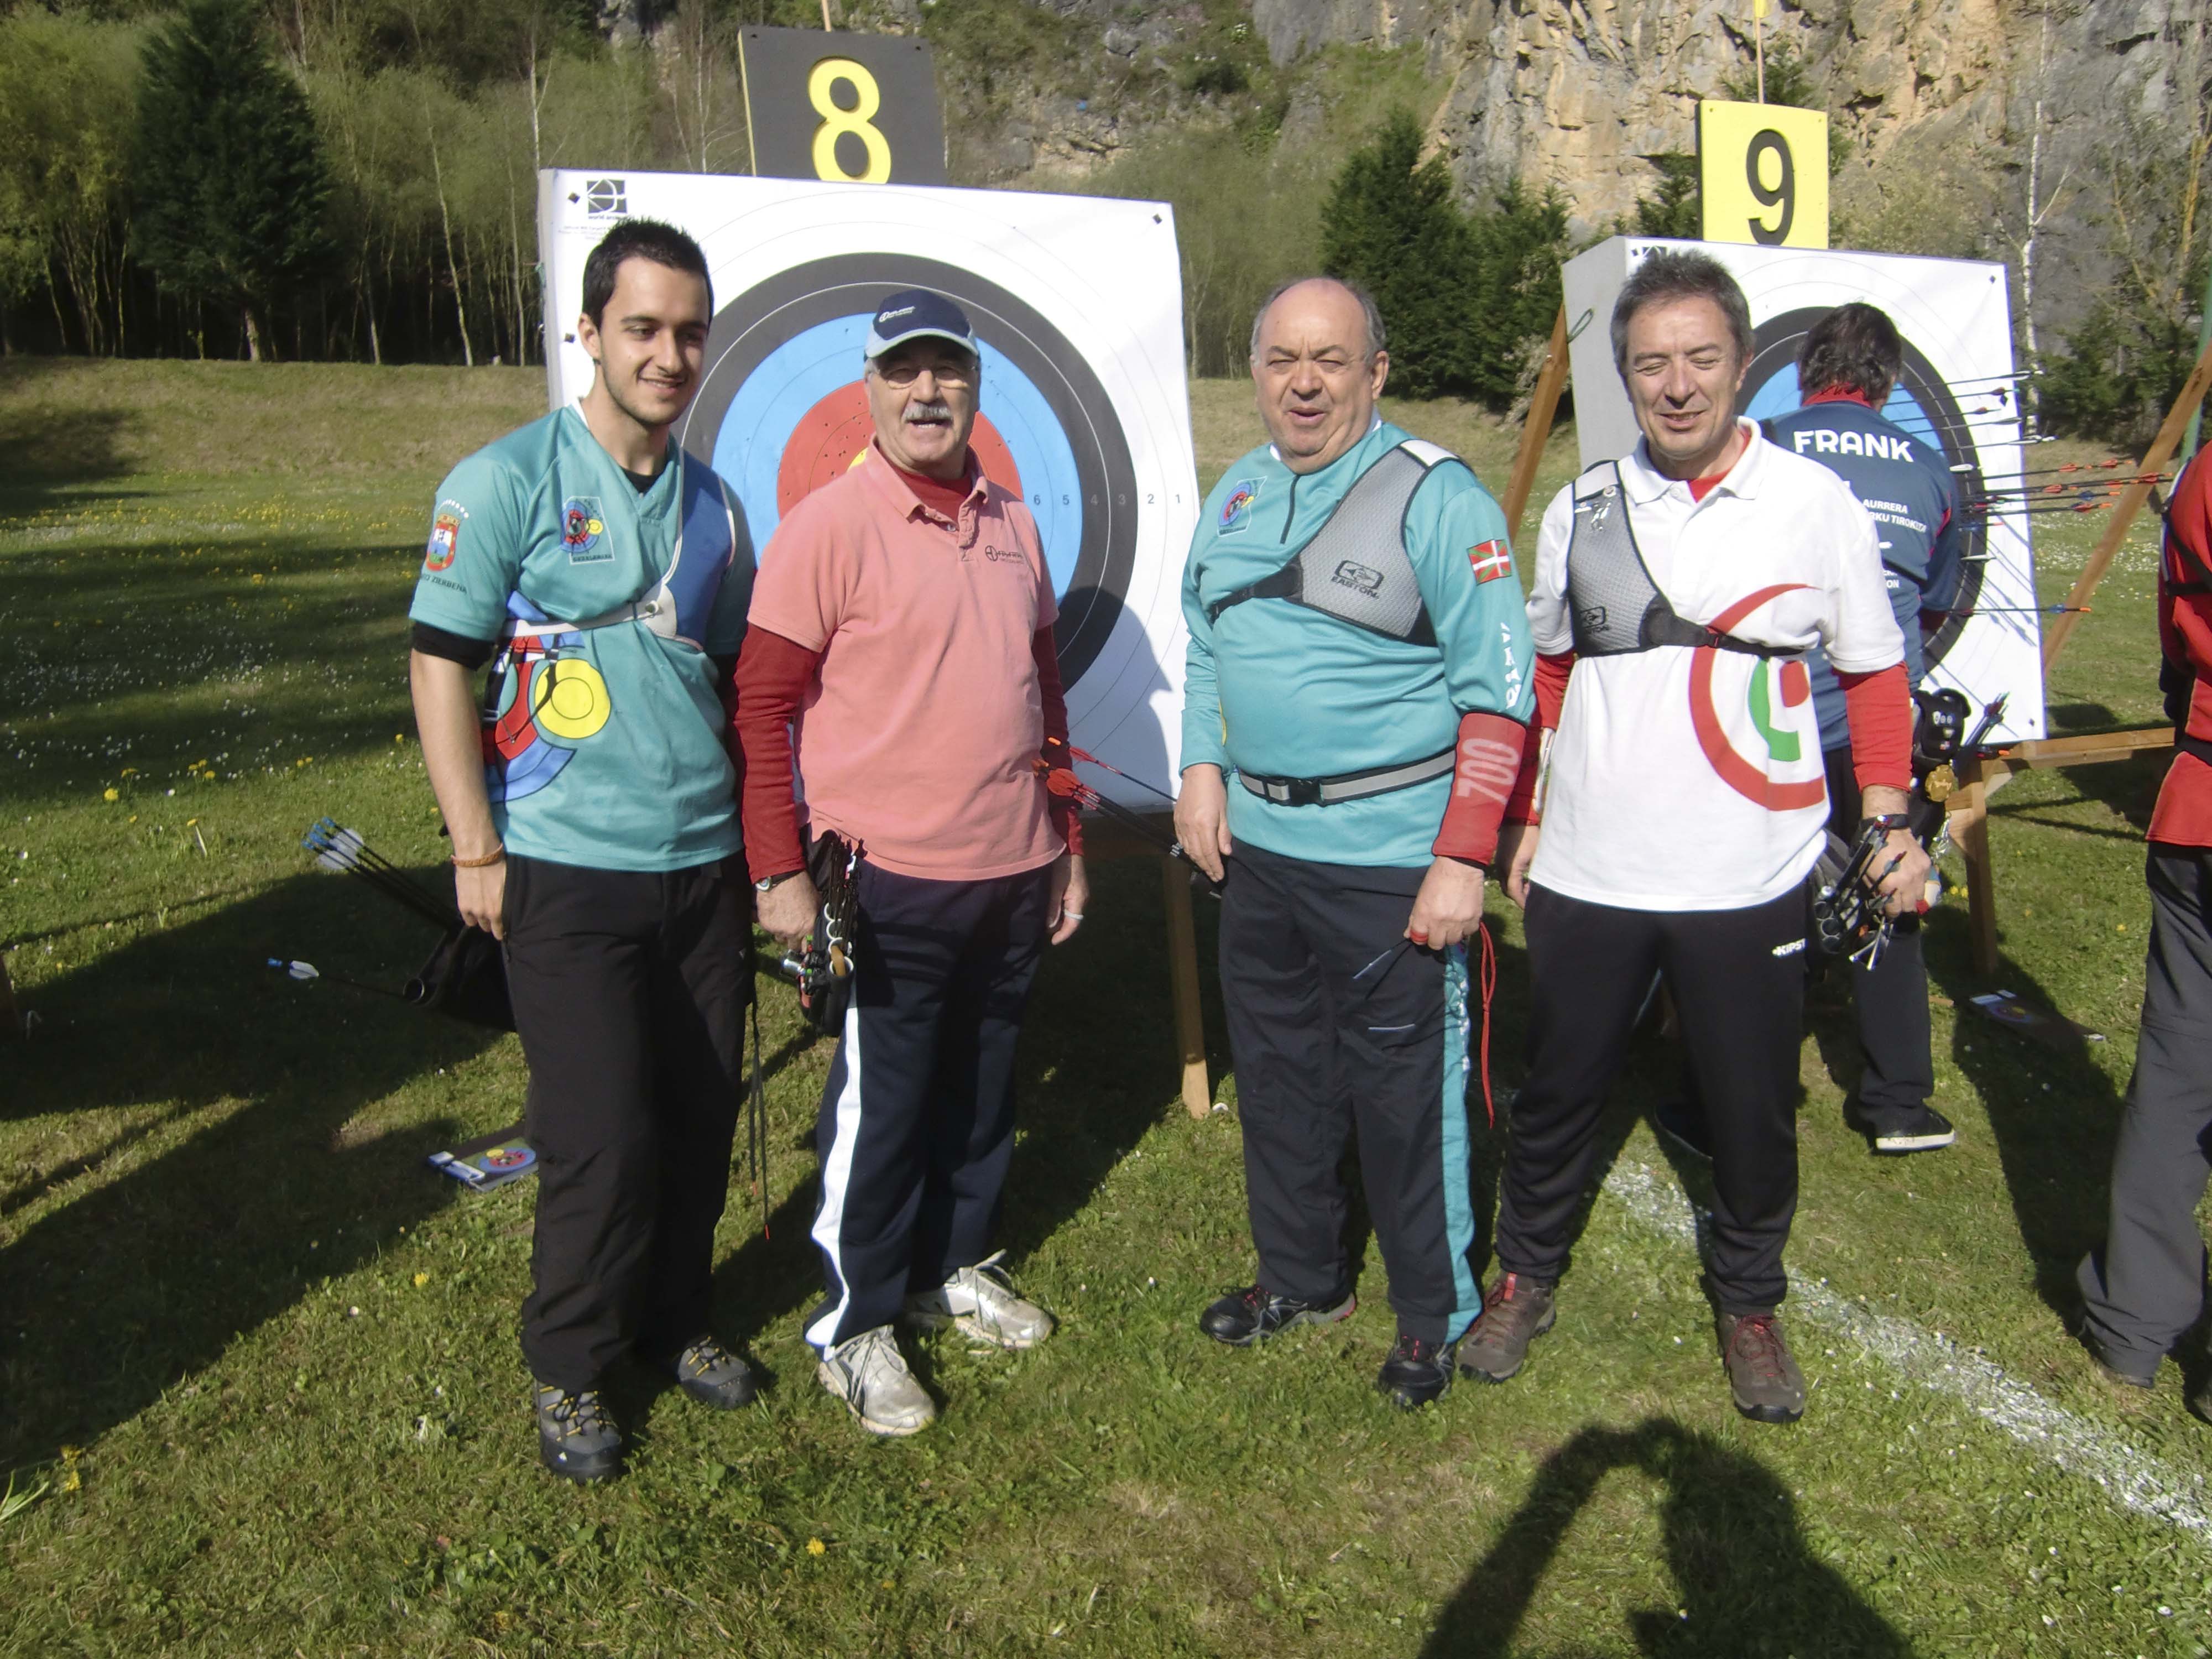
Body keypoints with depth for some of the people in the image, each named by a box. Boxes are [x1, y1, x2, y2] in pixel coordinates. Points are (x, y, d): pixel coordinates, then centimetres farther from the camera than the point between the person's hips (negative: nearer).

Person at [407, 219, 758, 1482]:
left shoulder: (715, 503, 10)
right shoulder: (506, 483, -6)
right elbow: (441, 664, -6)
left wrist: (763, 833, 17)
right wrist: (476, 849, -9)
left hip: (704, 864, 5)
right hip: (568, 871, -5)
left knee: (703, 1117, 12)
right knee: (603, 1138, -3)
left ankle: (674, 1317, 35)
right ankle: (570, 1366, 21)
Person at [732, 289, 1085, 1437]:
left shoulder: (1012, 525, 11)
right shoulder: (827, 528, -10)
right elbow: (763, 705, -11)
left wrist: (1067, 845, 17)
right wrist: (780, 870, -15)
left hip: (1014, 874, 6)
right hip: (892, 880, -6)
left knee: (982, 1086, 18)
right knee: (882, 1105, 5)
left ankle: (954, 1265, 38)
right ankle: (856, 1324, 22)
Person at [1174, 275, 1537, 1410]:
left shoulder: (1435, 498, -11)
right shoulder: (1237, 495, 10)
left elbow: (1497, 692, -13)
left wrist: (1463, 859, -18)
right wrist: (1202, 768, 6)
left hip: (1390, 861, -6)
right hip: (1258, 844, 7)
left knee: (1404, 1092, 3)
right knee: (1276, 1071, 18)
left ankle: (1432, 1316, 24)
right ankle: (1299, 1274, 38)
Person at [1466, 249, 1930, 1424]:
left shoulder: (1815, 505, -3)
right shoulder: (1579, 511, 2)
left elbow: (1874, 672, 6)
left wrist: (1891, 817, -1)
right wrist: (1524, 818, 12)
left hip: (1748, 883, -1)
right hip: (1586, 875, 1)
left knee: (1755, 1113, 11)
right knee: (1556, 1089, 13)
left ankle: (1748, 1305, 35)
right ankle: (1525, 1280, 35)